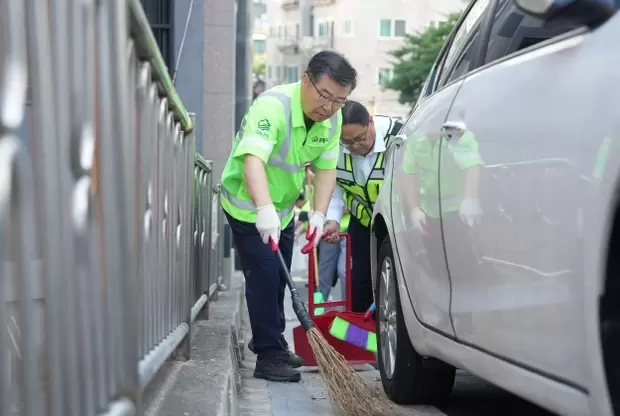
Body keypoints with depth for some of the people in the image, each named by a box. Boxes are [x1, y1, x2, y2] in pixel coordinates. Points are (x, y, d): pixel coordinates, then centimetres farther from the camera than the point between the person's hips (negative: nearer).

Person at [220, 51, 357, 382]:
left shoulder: (332, 119, -9)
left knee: (279, 277, 17)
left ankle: (269, 342, 34)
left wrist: (319, 213, -23)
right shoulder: (272, 106, -34)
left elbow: (326, 168, -7)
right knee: (264, 275, -14)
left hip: (282, 206, 8)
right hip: (248, 204, -8)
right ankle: (267, 355, -8)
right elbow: (253, 159, -47)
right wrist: (264, 209, -61)